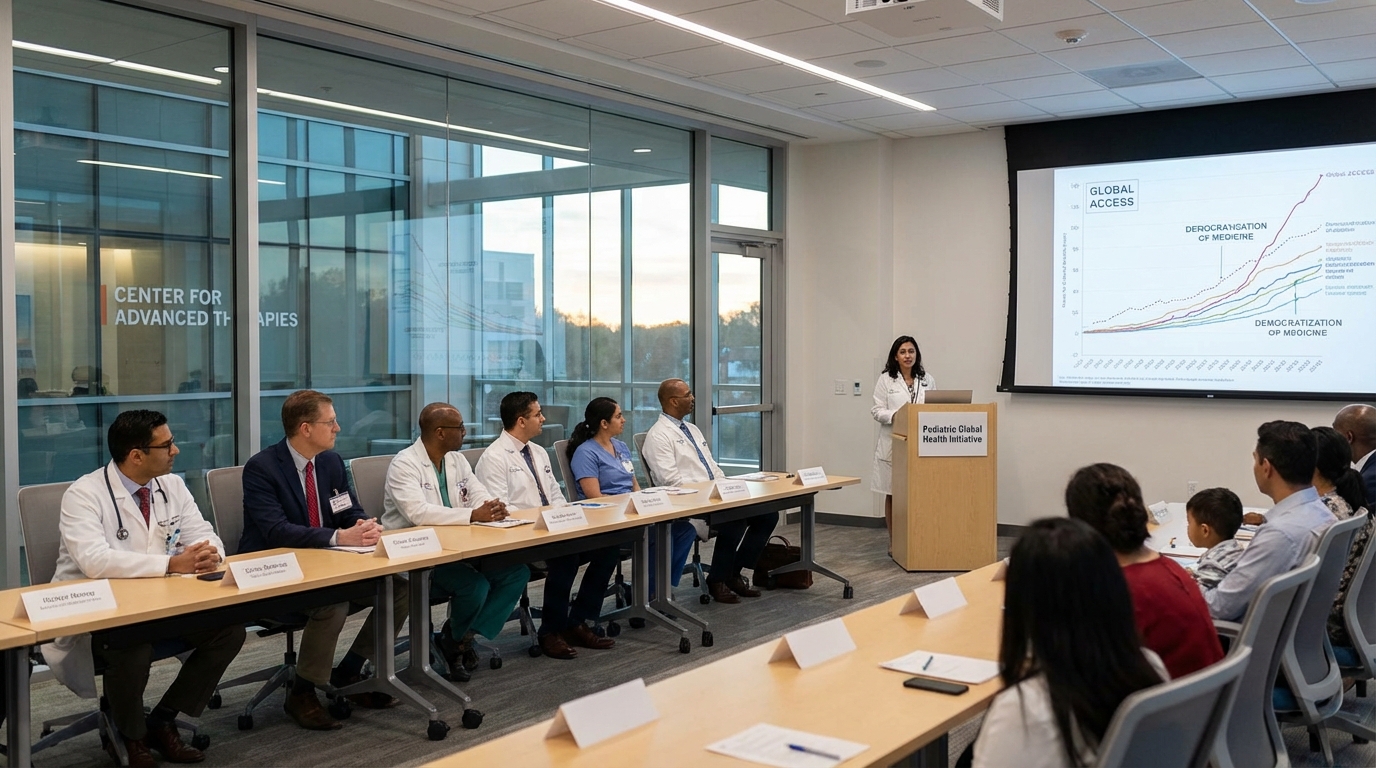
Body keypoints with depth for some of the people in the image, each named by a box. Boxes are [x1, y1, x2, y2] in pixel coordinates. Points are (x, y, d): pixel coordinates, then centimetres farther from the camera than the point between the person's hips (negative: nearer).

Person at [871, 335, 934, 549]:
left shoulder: (927, 380, 9)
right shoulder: (885, 379, 0)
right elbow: (876, 411, -3)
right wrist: (896, 415, -20)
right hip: (893, 443, -2)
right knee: (893, 493, 3)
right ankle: (894, 543, 12)